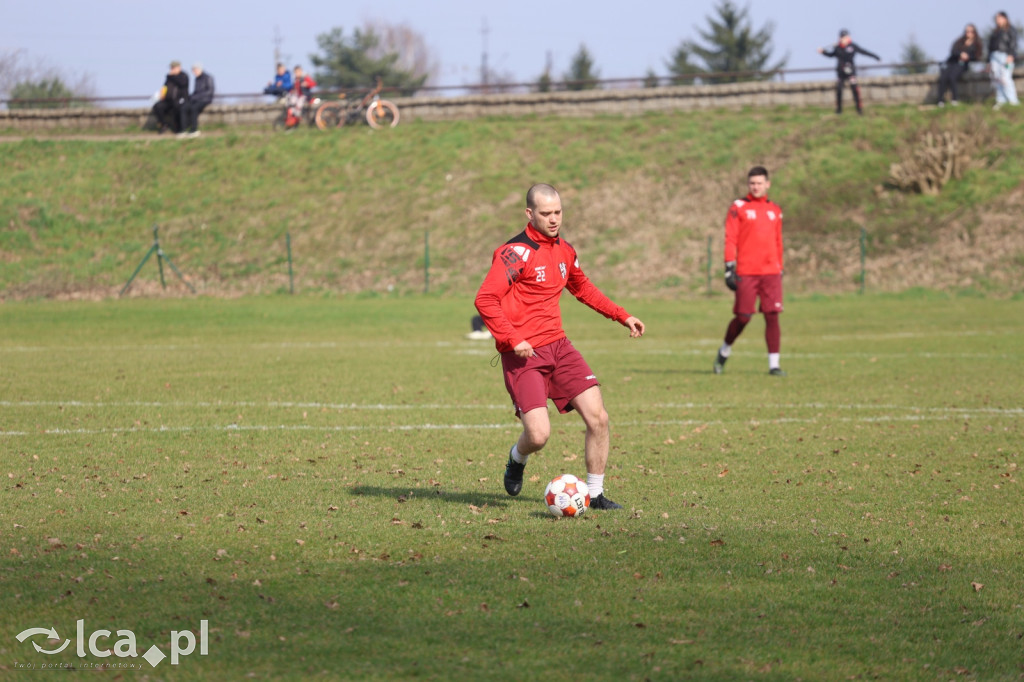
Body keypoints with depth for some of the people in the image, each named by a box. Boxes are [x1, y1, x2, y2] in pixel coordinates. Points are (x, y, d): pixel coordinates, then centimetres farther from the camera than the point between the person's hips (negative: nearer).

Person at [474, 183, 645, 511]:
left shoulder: (564, 250, 11)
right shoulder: (516, 252, -13)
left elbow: (583, 288, 30)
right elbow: (485, 300, -19)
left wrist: (622, 316, 24)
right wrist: (513, 339, -24)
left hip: (558, 346, 7)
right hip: (523, 353, -7)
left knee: (598, 418, -5)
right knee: (538, 434, -16)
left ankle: (595, 494, 10)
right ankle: (517, 459, 21)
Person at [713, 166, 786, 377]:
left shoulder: (775, 210, 15)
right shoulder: (738, 208, 2)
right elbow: (730, 239, -2)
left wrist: (780, 269, 17)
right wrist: (730, 269, -10)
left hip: (771, 273, 3)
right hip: (746, 273, -3)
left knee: (772, 316, -5)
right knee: (743, 317, -2)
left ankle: (774, 364, -3)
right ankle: (724, 351, 23)